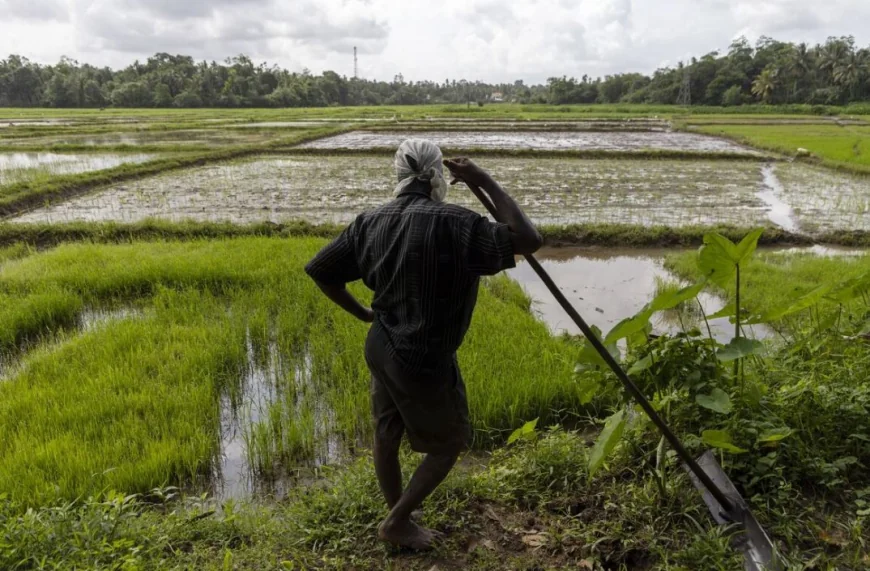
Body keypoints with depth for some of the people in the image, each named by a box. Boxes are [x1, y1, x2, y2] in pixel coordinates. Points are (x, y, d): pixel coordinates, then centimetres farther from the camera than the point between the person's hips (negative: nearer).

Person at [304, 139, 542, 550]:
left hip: (380, 347, 7)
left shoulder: (371, 222, -2)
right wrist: (487, 182, -16)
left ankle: (398, 510, 45)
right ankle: (397, 524, 28)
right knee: (449, 443, 17)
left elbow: (318, 269, 3)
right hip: (423, 359, -7)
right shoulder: (452, 223, -23)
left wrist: (360, 312, 15)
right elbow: (528, 240, -25)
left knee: (386, 435, 22)